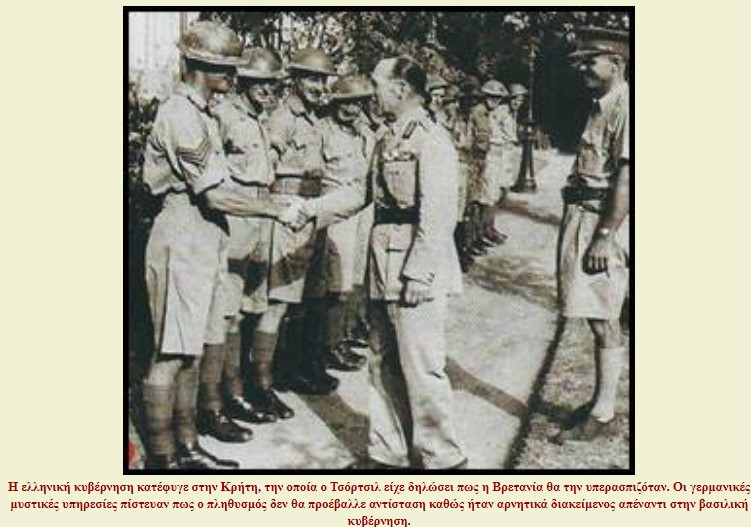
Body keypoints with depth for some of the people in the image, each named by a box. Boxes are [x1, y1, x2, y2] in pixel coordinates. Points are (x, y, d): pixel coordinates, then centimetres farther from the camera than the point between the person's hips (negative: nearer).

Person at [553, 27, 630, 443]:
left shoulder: (625, 106, -14)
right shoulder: (601, 105, 16)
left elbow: (627, 177, -21)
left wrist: (605, 236, -23)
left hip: (602, 224, -10)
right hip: (581, 217, 10)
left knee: (603, 321, -3)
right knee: (597, 319, 15)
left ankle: (603, 415, 6)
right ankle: (600, 400, 26)